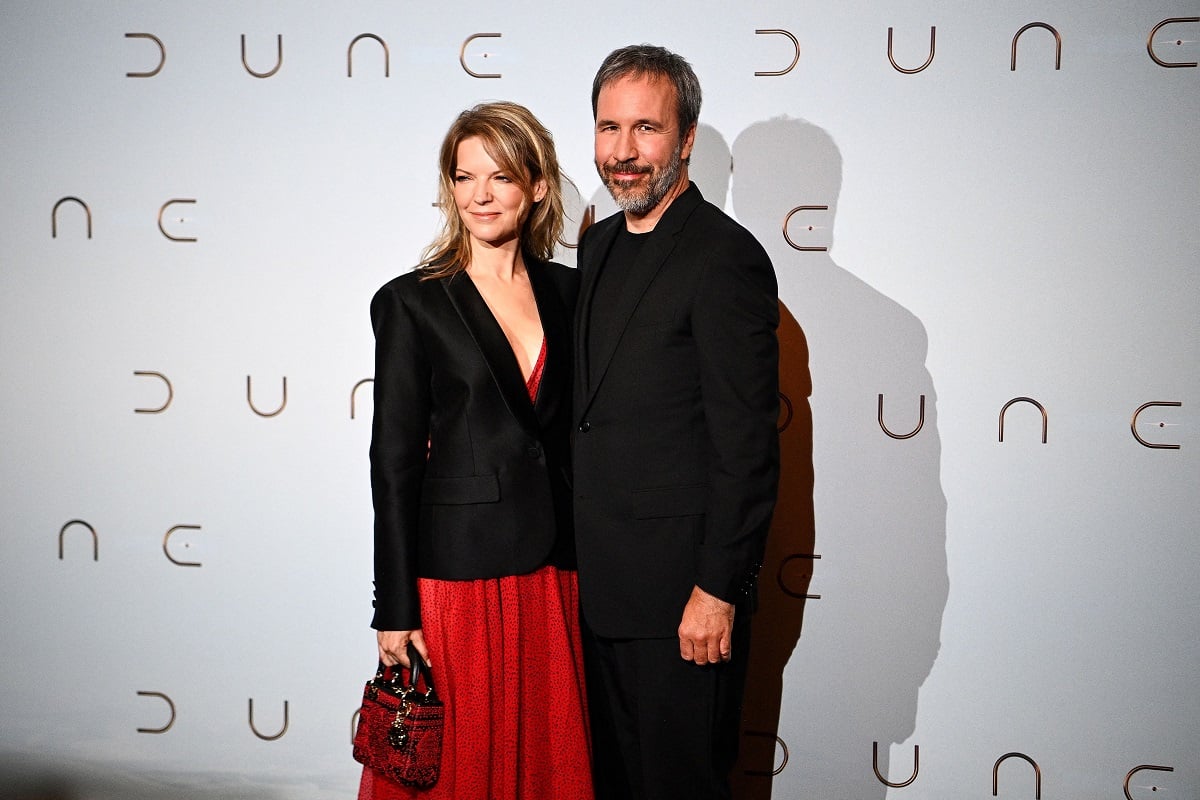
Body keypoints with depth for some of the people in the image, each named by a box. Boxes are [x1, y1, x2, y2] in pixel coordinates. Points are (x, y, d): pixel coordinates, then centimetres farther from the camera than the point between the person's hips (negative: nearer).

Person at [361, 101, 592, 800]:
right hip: (458, 575, -3)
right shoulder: (411, 303, -4)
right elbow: (394, 460, -5)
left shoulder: (570, 290, 6)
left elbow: (580, 432, 10)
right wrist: (395, 610, -8)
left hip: (557, 574, 4)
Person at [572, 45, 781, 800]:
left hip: (680, 592, -8)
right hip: (601, 582, 8)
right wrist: (581, 554, 15)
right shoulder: (600, 244, 11)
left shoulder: (725, 257, -15)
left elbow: (747, 443, -18)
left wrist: (717, 589, -18)